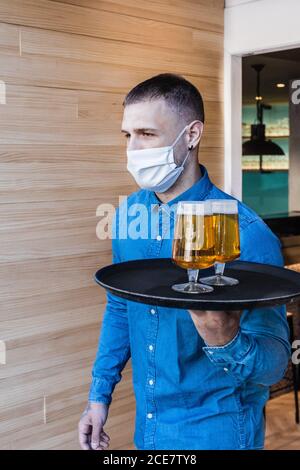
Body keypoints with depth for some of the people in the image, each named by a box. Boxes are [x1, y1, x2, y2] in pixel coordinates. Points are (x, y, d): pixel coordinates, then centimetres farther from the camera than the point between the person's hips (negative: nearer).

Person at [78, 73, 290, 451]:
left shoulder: (246, 233, -23)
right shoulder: (128, 213, -5)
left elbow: (275, 361, -19)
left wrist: (227, 344, -39)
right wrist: (100, 393, 6)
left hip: (215, 430, -5)